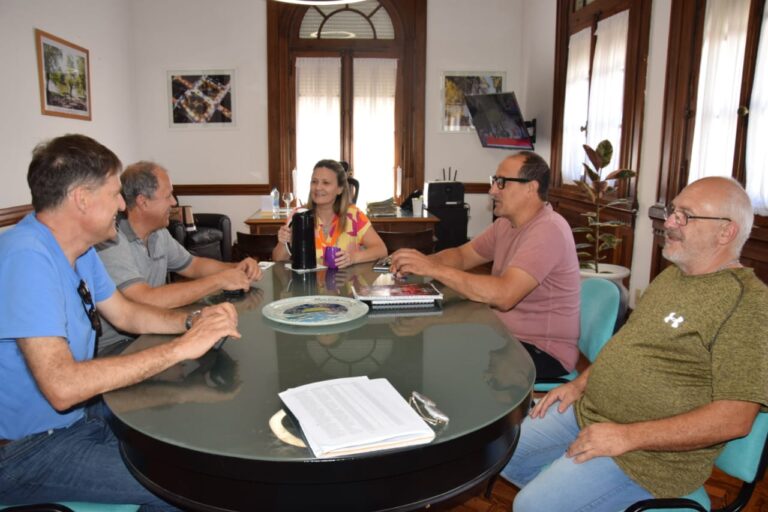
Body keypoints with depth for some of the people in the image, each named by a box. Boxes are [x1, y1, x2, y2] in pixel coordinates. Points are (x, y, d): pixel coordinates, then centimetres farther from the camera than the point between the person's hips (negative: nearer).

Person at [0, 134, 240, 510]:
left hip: (81, 413, 9)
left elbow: (125, 313, 13)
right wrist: (180, 348, -30)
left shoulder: (78, 249, 1)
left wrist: (192, 321, -5)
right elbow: (61, 387, -35)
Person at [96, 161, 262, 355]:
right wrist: (219, 281, -26)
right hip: (114, 348, -7)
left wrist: (235, 268, -1)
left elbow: (192, 265, 18)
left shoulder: (159, 233, 4)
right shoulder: (111, 242, -22)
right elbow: (147, 300, -32)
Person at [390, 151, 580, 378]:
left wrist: (433, 268, -32)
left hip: (545, 352, -7)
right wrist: (422, 261, -12)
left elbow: (504, 295, -34)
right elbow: (462, 255, 9)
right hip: (509, 336, 8)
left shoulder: (548, 230, -23)